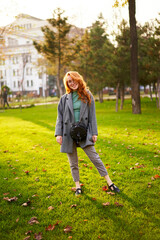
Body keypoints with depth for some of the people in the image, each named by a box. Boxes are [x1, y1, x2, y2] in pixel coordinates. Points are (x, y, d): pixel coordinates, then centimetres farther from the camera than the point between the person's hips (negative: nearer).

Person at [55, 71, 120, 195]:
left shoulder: (87, 96, 4)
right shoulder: (64, 98, 5)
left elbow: (92, 115, 3)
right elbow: (60, 117, 6)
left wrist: (94, 133, -1)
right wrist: (58, 134, -2)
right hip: (68, 134, 2)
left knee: (95, 157, -4)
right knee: (73, 163, 8)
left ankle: (110, 183, 6)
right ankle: (78, 186, 22)